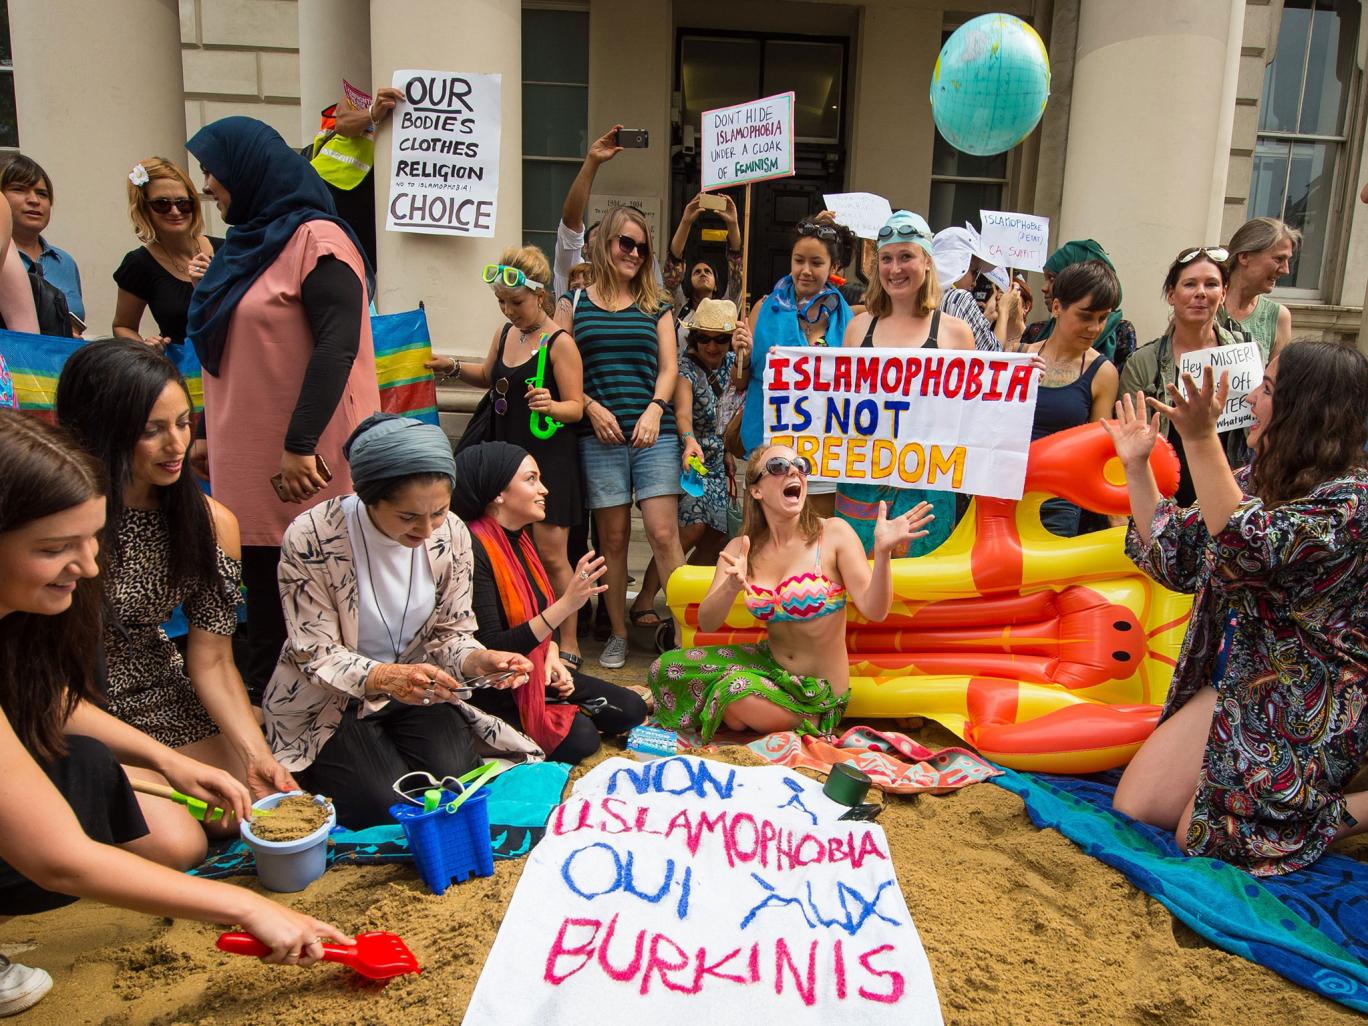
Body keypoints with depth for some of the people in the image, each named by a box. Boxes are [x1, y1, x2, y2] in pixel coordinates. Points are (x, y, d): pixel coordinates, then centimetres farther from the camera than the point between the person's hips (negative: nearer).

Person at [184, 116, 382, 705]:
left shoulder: (316, 240, -10)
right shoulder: (246, 244, 18)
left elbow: (337, 346, -19)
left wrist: (300, 444, -23)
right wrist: (206, 432, 21)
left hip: (306, 462, -8)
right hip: (248, 458, 8)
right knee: (261, 577, 12)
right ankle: (262, 697, 22)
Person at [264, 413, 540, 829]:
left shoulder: (451, 534, -12)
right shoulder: (311, 538, -24)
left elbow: (450, 633, -2)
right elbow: (317, 656, -18)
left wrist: (478, 661, -27)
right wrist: (385, 679, -38)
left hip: (414, 687, 3)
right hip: (327, 701, -3)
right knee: (390, 805, -19)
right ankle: (315, 772, 13)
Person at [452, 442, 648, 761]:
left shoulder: (519, 540, 4)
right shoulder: (473, 550, -25)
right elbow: (490, 651, -29)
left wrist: (552, 656, -4)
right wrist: (566, 604, -34)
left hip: (533, 671, 8)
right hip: (490, 688, -8)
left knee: (631, 710, 2)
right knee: (580, 738, -24)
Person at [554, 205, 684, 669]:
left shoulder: (656, 306, 14)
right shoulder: (574, 304, 10)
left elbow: (668, 368, 8)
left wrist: (654, 410, -9)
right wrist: (593, 408, -9)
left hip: (653, 434, 0)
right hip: (598, 436, 0)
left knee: (663, 534, -8)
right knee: (613, 537, 4)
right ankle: (618, 634, 16)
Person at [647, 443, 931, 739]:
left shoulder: (833, 533, -14)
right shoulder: (741, 549, -4)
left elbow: (874, 610, -22)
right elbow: (706, 623, -13)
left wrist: (882, 552, -40)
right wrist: (732, 587, -35)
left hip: (818, 693, -4)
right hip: (769, 665, 4)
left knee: (732, 690, -29)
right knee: (666, 668, -9)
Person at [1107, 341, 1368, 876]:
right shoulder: (1256, 480, 5)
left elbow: (1246, 550, -35)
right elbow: (1176, 562, 7)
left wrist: (1201, 438, -40)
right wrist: (1137, 466, 4)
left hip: (1310, 705, -7)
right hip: (1237, 683, 8)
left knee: (1203, 835, -6)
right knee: (1134, 807, 3)